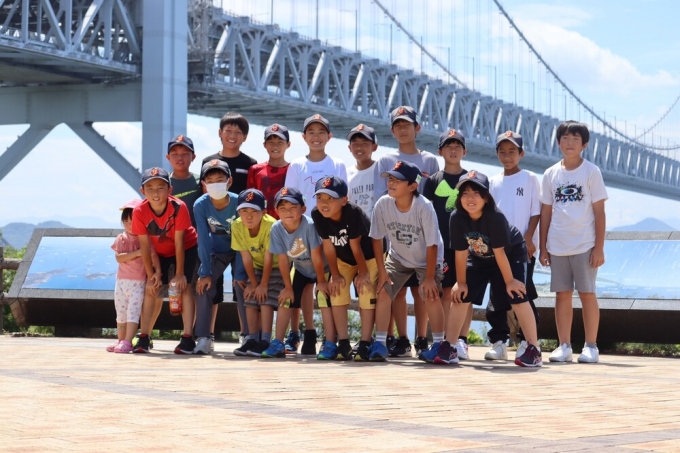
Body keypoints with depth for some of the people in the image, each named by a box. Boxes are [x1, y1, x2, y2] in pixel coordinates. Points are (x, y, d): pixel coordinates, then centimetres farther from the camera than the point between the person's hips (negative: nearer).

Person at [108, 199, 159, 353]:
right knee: (121, 313, 12)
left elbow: (153, 255, -13)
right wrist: (137, 253, -19)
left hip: (139, 282, -4)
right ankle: (120, 340, 21)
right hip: (122, 281, 4)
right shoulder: (121, 239, 4)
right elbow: (119, 257, -8)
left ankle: (127, 342, -13)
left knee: (133, 312, -10)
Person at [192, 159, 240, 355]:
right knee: (203, 285, -15)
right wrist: (205, 272, -22)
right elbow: (204, 239, -18)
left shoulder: (238, 202, -26)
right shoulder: (200, 205, -22)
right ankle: (205, 338, -11)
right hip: (215, 252, 1)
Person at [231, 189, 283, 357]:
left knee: (266, 299, -15)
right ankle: (252, 339, 4)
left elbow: (269, 258, -26)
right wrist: (253, 283, -11)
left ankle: (265, 341, -15)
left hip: (276, 266, -5)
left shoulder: (270, 225, -33)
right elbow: (246, 257, -16)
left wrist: (263, 284, -20)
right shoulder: (237, 226, -21)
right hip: (256, 267, 5)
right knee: (250, 300, -3)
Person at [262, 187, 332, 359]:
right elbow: (283, 260, -16)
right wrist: (288, 287, -9)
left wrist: (321, 281, -18)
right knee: (285, 299, 3)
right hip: (300, 269, 5)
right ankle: (278, 344, 11)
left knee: (325, 300, -15)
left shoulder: (309, 225, -37)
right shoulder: (277, 229, -24)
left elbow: (316, 257, -27)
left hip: (322, 268, -5)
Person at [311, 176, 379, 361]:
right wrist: (335, 275, -9)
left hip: (369, 256, -5)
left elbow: (355, 246, -28)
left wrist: (363, 273, -17)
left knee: (366, 294, -12)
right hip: (343, 258, 5)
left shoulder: (353, 213, -38)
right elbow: (328, 246, -15)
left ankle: (365, 344, -8)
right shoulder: (317, 215, -24)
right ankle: (343, 343, 3)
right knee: (337, 292, -4)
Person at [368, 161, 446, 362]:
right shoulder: (382, 204, -23)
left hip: (427, 259, -3)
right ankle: (380, 343, -3)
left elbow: (432, 245, -25)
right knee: (383, 292, -9)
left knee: (431, 296, -17)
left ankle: (438, 344, -3)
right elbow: (377, 238, -11)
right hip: (398, 258, 4)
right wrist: (382, 270, -11)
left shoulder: (424, 207, -32)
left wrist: (429, 277, -21)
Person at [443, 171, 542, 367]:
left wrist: (509, 280, -19)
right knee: (459, 295, -3)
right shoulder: (457, 218, -25)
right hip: (479, 258, 4)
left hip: (511, 255, -4)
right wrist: (461, 282, -10)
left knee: (517, 296, -17)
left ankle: (534, 349, -11)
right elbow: (461, 253, -16)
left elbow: (499, 252, -28)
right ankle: (448, 348, 4)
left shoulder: (495, 217, -35)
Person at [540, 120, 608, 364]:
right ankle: (564, 346, 11)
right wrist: (543, 247, 6)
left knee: (587, 293, -1)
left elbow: (599, 212, -2)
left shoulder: (591, 172, -1)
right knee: (562, 294, 5)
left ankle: (591, 346, 5)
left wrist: (599, 247, -7)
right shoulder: (551, 174, 7)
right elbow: (546, 212, 10)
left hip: (584, 245, -3)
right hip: (557, 246, 3)